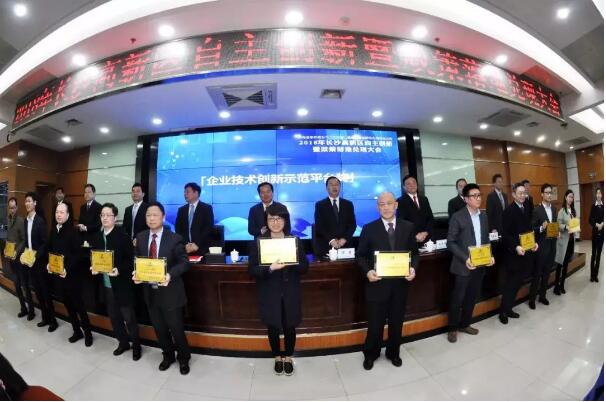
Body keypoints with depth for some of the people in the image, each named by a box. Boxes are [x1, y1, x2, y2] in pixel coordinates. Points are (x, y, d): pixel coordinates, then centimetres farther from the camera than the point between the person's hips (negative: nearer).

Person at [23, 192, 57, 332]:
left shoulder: (40, 221, -14)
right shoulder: (26, 221, 8)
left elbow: (45, 243, -15)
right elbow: (27, 241, 13)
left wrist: (36, 257, -20)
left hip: (40, 262, -7)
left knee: (45, 291, 1)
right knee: (37, 291, 15)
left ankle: (53, 320, 13)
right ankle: (45, 317, 27)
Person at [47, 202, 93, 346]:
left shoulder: (72, 231, -16)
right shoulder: (53, 230, 4)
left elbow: (77, 253, -18)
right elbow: (50, 249, 14)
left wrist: (67, 269, -23)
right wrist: (49, 263, -1)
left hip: (72, 274, -7)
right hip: (59, 273, 7)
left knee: (78, 303, 2)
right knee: (68, 303, 15)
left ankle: (87, 333, 16)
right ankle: (77, 331, 30)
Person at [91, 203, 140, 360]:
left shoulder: (123, 236, -13)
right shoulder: (97, 237, 6)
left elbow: (130, 260, -12)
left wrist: (119, 270, -27)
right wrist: (93, 268, -7)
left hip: (121, 284, -6)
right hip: (106, 284, 6)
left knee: (129, 317, 5)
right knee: (113, 316, 19)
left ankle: (136, 345, 24)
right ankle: (123, 342, 38)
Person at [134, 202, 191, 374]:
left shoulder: (174, 238, -14)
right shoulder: (140, 237, 2)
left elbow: (184, 262, -13)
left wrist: (170, 275, -29)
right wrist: (136, 273, -10)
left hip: (170, 292, -4)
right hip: (150, 291, 5)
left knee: (176, 328, 9)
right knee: (159, 328, 20)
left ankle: (183, 358, 36)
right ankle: (168, 355, 46)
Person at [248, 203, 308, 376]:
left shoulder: (295, 241, -3)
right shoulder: (257, 242, -7)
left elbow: (304, 267, -3)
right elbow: (252, 270, -10)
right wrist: (270, 268, -27)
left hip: (290, 294, 1)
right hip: (269, 295, 0)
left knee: (290, 327, 13)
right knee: (272, 328, 15)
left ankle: (288, 357, 41)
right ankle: (277, 358, 43)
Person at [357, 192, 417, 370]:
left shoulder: (408, 227, 0)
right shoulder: (369, 229, -7)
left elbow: (414, 252, 7)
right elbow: (360, 255, -3)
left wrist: (413, 268, -11)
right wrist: (367, 271, -20)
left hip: (400, 283, 3)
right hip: (378, 283, -2)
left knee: (397, 322, 21)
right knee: (375, 323, 13)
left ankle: (393, 352, 47)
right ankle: (370, 354, 39)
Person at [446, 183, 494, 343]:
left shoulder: (484, 216, 8)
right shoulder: (457, 217, -12)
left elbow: (486, 239, 15)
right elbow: (450, 242, -14)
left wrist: (490, 255, 0)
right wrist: (465, 259, -21)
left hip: (480, 264, 6)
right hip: (464, 265, -6)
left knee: (472, 297, 17)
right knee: (457, 298, 5)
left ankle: (465, 324, 35)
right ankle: (452, 328, 22)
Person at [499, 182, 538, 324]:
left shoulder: (526, 210, 11)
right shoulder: (508, 211, -12)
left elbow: (529, 229, 15)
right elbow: (506, 234, -15)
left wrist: (534, 242, 0)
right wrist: (515, 247, -25)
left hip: (526, 251, 7)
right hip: (514, 253, -7)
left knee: (518, 282, 13)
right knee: (511, 283, 0)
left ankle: (508, 308, 24)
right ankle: (503, 311, 12)